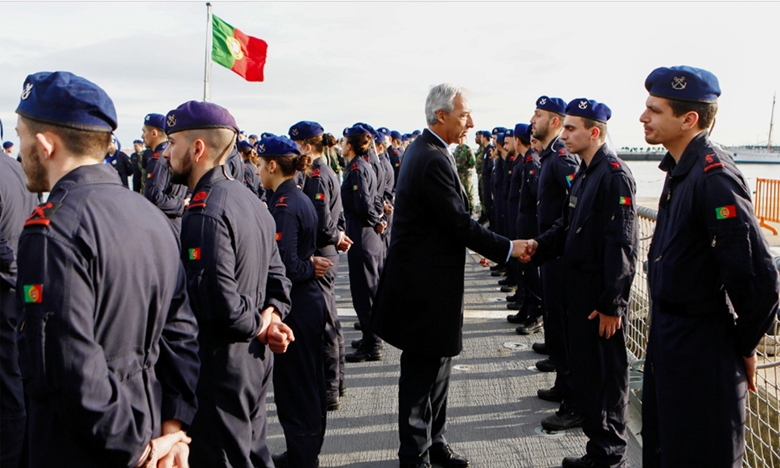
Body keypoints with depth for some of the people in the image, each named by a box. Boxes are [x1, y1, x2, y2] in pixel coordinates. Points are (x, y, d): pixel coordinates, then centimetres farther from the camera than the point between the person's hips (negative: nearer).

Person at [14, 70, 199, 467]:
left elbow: (69, 369, -25)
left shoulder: (52, 230, -20)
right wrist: (172, 427, 0)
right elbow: (180, 330, 3)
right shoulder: (152, 215, 4)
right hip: (150, 429, 7)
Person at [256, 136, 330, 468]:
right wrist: (311, 265, -7)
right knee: (308, 381, 19)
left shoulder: (283, 206, -20)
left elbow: (284, 266, -26)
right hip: (309, 302, 10)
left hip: (294, 307, -10)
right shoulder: (301, 199, 10)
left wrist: (310, 269, -9)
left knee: (293, 383, 3)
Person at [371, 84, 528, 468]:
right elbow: (459, 223, -22)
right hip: (425, 287, -11)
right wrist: (506, 248, -13)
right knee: (422, 372, 1)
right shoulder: (433, 160, -21)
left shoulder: (423, 151, 12)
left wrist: (478, 244, 14)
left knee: (436, 364, 19)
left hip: (428, 281, 11)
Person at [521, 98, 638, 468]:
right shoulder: (584, 173, 12)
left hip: (601, 298, -9)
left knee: (606, 375, 3)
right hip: (579, 291, 9)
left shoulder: (614, 175, -17)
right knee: (583, 370, 17)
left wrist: (612, 304, -21)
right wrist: (539, 245, -4)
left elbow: (621, 245, -21)